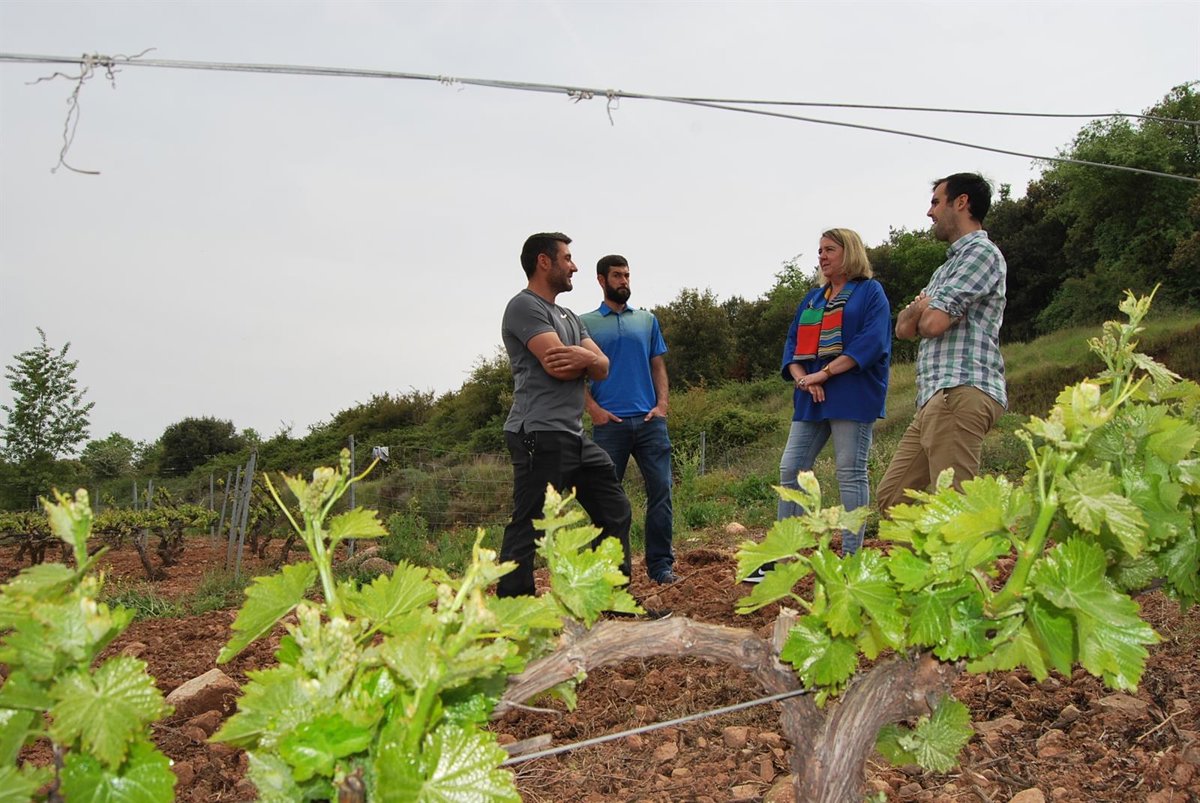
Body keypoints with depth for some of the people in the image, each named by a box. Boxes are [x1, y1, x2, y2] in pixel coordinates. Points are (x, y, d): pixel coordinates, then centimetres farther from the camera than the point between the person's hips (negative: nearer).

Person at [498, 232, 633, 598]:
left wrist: (584, 357, -13)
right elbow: (556, 365, -19)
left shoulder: (568, 316, 22)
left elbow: (603, 367, 11)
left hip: (575, 436, 10)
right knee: (528, 527, -9)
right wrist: (587, 358, 1)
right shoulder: (525, 306, -7)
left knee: (615, 513, 14)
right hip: (540, 435, -10)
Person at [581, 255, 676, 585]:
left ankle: (660, 564, 4)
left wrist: (662, 404, 0)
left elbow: (658, 367, 15)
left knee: (661, 490, -2)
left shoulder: (647, 320, 16)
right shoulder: (585, 323, 7)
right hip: (609, 422, -2)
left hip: (649, 420, 2)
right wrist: (593, 409, -9)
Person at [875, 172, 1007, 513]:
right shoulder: (949, 265, 29)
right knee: (892, 495, 9)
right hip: (934, 397, 10)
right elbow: (903, 327, 20)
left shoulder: (981, 251, -4)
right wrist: (920, 307, -1)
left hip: (961, 392, -10)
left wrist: (924, 310, 9)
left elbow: (933, 323, -15)